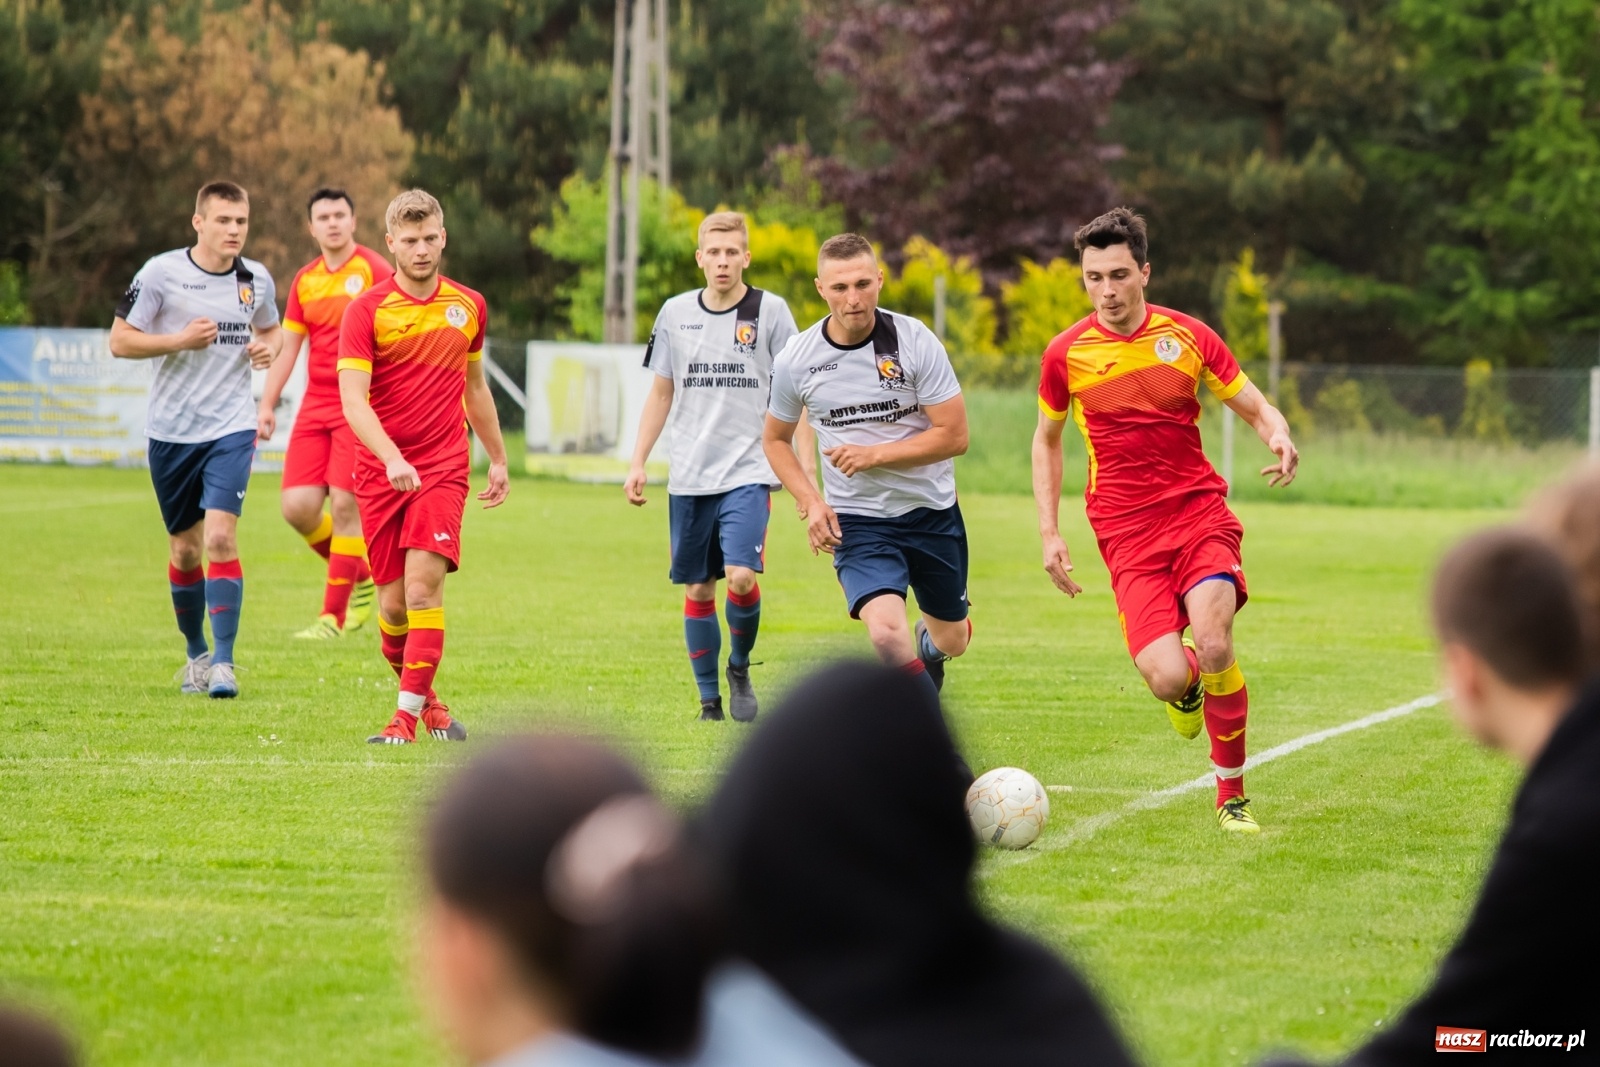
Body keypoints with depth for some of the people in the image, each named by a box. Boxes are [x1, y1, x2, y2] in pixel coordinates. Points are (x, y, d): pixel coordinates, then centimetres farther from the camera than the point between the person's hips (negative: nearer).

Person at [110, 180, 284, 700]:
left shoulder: (257, 280, 2)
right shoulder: (161, 273, -7)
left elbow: (271, 329, 21)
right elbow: (119, 340, -5)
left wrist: (269, 347, -2)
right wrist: (181, 340, -18)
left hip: (231, 427, 0)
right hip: (171, 430, 0)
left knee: (221, 536, -16)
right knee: (184, 549, 9)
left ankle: (223, 663, -14)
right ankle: (196, 653, 29)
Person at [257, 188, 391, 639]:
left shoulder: (374, 271, -6)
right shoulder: (305, 280, 12)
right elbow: (287, 347, 16)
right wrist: (267, 405, 8)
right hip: (314, 407, 6)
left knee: (344, 505, -9)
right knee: (297, 507, -3)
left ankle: (334, 616, -1)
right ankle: (358, 574, 21)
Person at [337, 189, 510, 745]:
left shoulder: (468, 307, 7)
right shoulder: (366, 311, -5)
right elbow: (353, 400, -15)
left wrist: (498, 459, 26)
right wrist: (392, 459, -29)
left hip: (444, 469, 1)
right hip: (381, 470, 0)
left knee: (423, 586, -16)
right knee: (393, 603, 3)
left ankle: (408, 715, -15)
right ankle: (425, 696, 26)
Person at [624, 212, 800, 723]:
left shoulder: (770, 312, -1)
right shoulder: (676, 313, 7)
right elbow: (661, 394, 15)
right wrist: (637, 463, 9)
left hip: (748, 472, -3)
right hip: (689, 478, 3)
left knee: (741, 576, -19)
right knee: (697, 589, 5)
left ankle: (740, 666, 8)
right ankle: (709, 699, 17)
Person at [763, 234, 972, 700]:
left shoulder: (915, 341, -13)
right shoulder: (796, 360, -7)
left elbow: (954, 435, -12)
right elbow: (775, 439, 10)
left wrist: (874, 455, -20)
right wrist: (811, 503, -5)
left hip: (931, 510, 1)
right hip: (857, 521, -1)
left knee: (952, 639, 19)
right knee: (886, 633, -27)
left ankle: (929, 644, 58)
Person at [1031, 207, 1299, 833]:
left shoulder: (1188, 336, 3)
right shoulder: (1066, 354, 2)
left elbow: (1256, 409, 11)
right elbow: (1046, 439, 18)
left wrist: (1279, 438, -13)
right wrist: (1049, 534, 11)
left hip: (1200, 511, 0)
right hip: (1127, 531, 0)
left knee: (1213, 646, -24)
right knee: (1166, 679, -19)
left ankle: (1232, 795, -2)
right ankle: (1188, 685, 24)